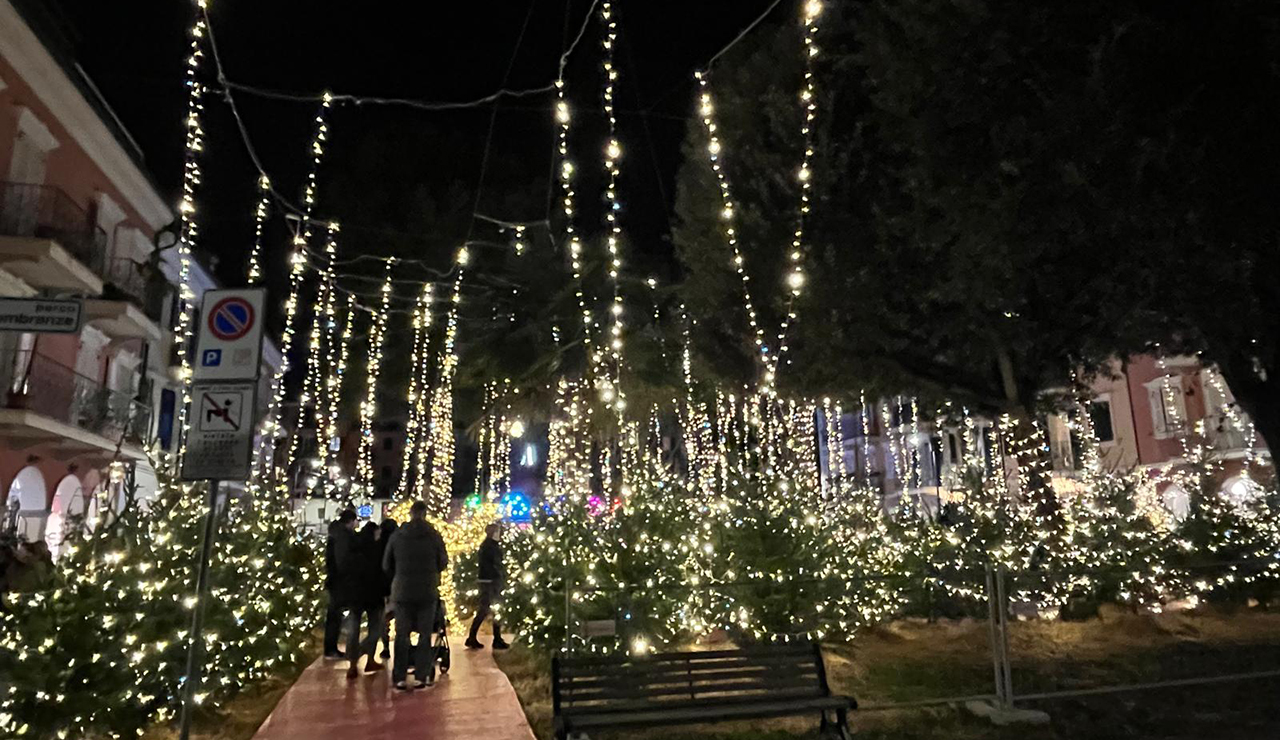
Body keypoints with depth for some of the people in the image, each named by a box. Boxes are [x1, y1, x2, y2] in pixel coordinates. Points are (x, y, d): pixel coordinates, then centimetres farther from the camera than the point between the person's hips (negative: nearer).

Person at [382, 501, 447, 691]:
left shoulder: (397, 536, -2)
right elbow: (443, 563, 0)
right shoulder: (434, 536, -6)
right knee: (424, 635, 8)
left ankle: (400, 678, 8)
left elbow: (386, 565, 4)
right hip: (427, 591, -1)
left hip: (402, 591, 1)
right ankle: (420, 676, 6)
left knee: (401, 635, 9)